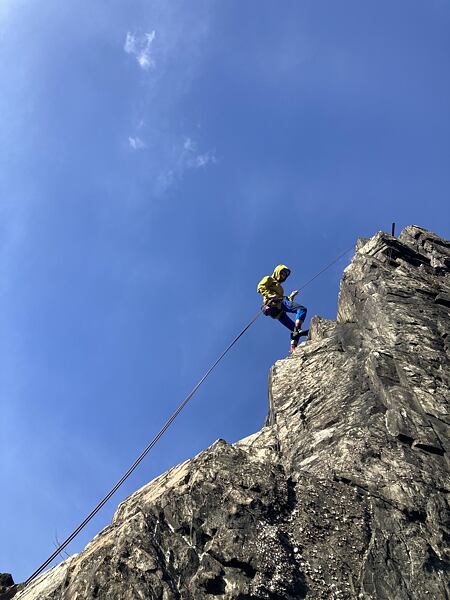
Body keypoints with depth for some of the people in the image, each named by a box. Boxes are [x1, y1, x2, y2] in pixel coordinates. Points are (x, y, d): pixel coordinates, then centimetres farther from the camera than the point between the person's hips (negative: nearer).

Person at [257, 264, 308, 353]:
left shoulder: (279, 287, 43)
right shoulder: (269, 279, 20)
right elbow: (260, 287, -2)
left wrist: (291, 296, 24)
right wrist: (269, 295, -17)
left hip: (278, 311, 9)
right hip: (274, 303, -9)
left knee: (295, 329, 1)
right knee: (302, 309, -25)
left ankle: (293, 348, -10)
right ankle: (297, 330, -43)